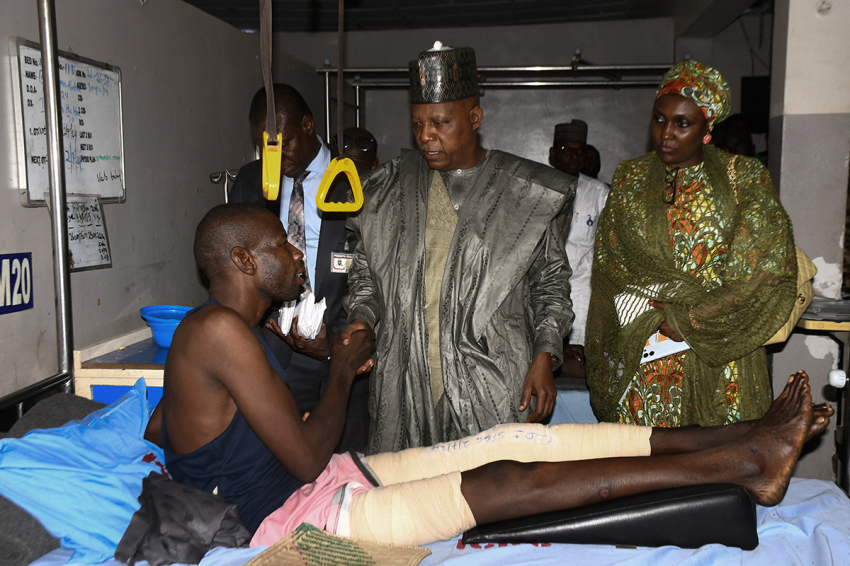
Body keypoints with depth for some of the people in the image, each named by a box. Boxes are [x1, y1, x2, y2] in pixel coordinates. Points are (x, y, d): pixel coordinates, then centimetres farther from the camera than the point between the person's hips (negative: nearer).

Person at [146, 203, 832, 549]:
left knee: (511, 440, -6)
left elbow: (158, 423, 22)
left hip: (337, 480, 9)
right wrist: (343, 371, -6)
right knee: (502, 482, -20)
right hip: (294, 517, -9)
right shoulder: (218, 329, -20)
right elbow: (307, 460, -20)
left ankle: (741, 438, -6)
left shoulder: (235, 330, 13)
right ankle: (741, 462, -15)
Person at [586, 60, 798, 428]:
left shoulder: (744, 178, 1)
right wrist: (657, 316, -7)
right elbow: (609, 264, 6)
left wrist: (689, 320, -11)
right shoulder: (630, 179, 9)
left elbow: (770, 274, -5)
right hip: (639, 356, 2)